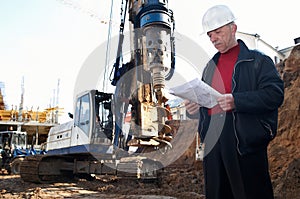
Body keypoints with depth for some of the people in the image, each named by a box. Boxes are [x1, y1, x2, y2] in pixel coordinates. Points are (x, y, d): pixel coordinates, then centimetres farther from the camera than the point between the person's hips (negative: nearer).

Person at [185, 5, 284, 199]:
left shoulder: (257, 61, 2)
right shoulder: (210, 67, 21)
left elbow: (275, 94, -11)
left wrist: (236, 101, -22)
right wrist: (195, 107, 2)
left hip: (246, 144, -5)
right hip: (213, 145, 6)